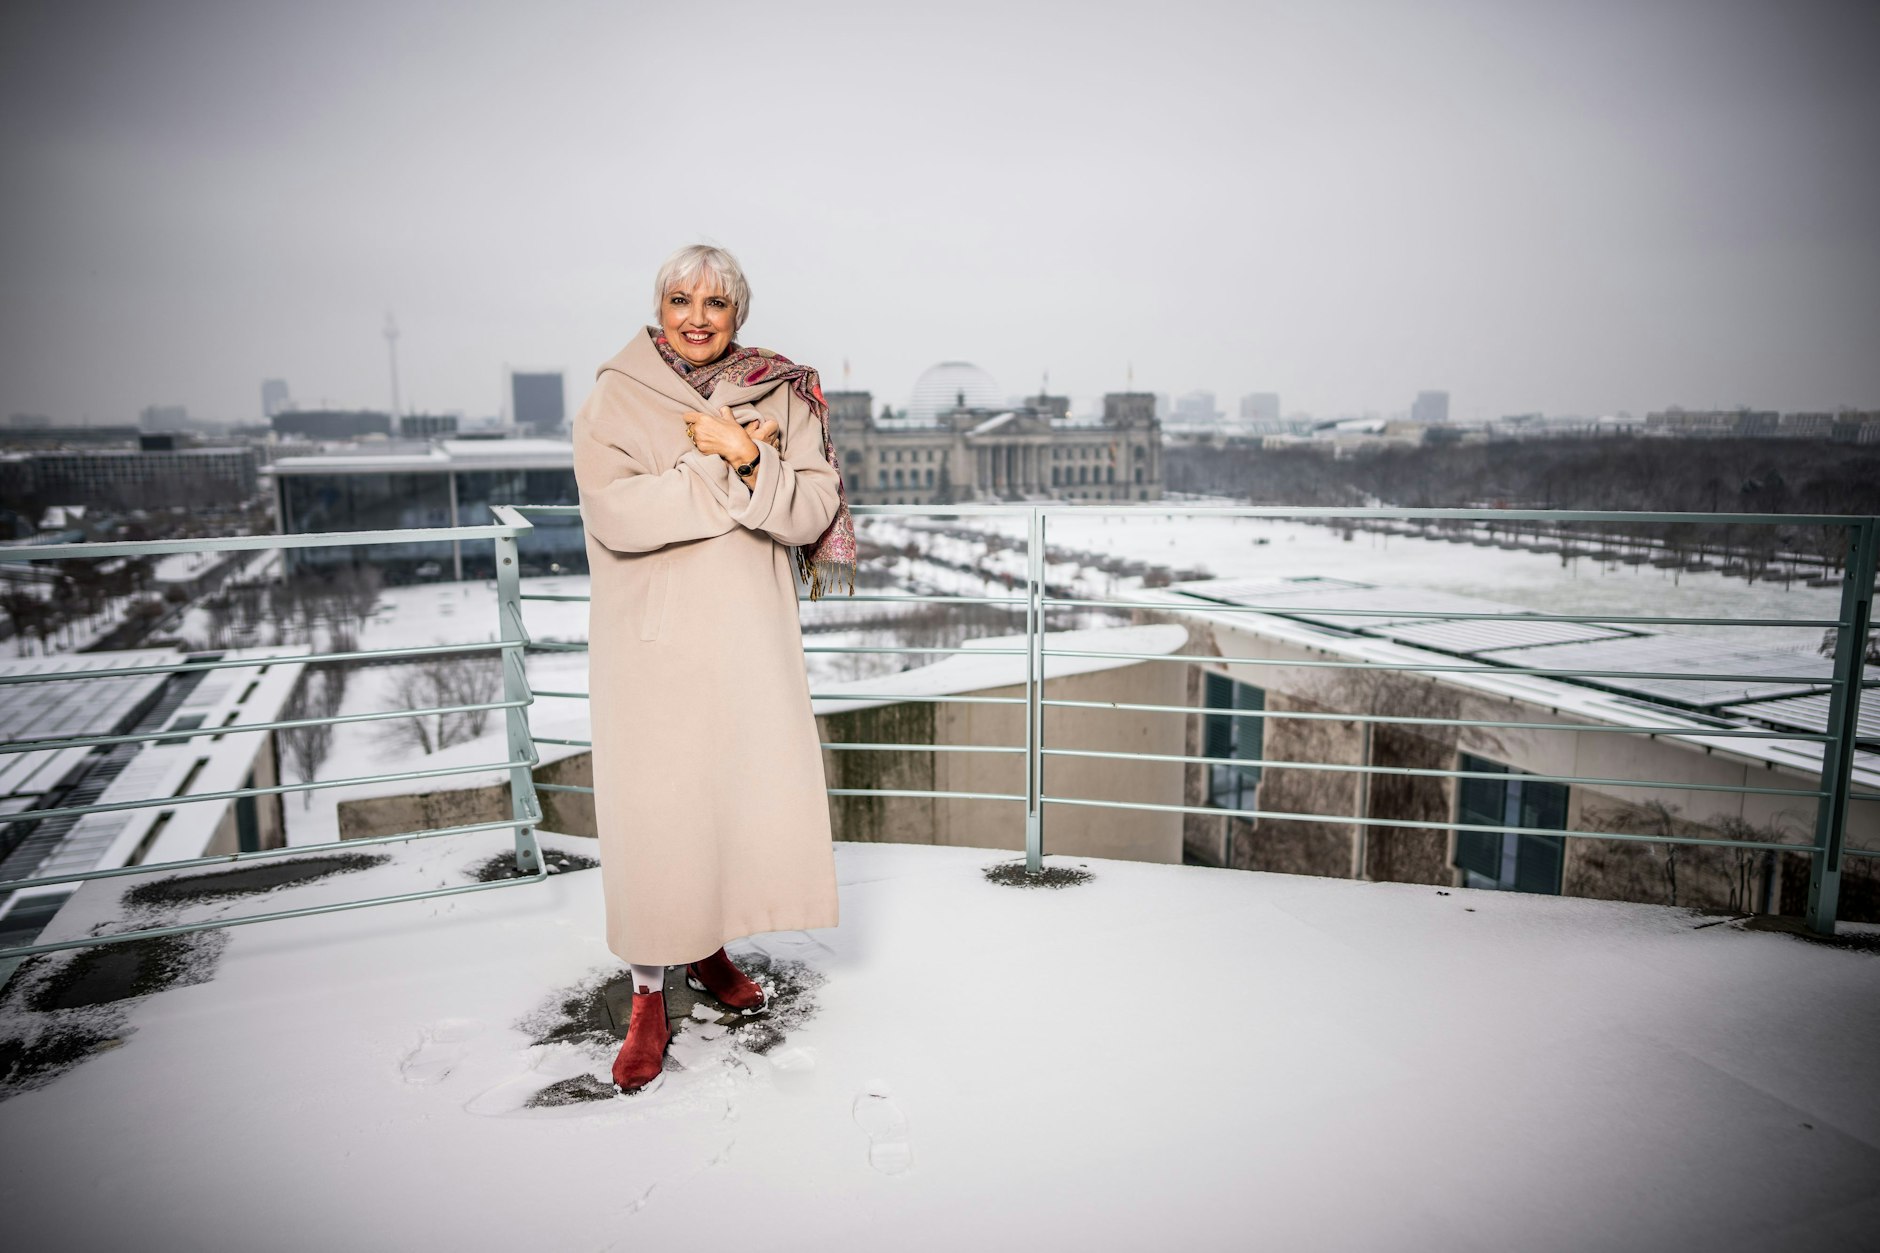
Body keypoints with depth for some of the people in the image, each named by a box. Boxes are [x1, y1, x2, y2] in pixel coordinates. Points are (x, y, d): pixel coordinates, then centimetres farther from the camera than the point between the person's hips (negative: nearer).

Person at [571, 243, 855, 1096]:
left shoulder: (779, 397, 5)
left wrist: (746, 457, -20)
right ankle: (650, 996, 18)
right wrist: (728, 466, -18)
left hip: (749, 638, 3)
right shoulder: (613, 400, -1)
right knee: (653, 811, 0)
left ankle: (709, 949, 33)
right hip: (650, 641, -2)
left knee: (748, 794, 7)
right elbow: (619, 515, -17)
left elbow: (811, 513, -5)